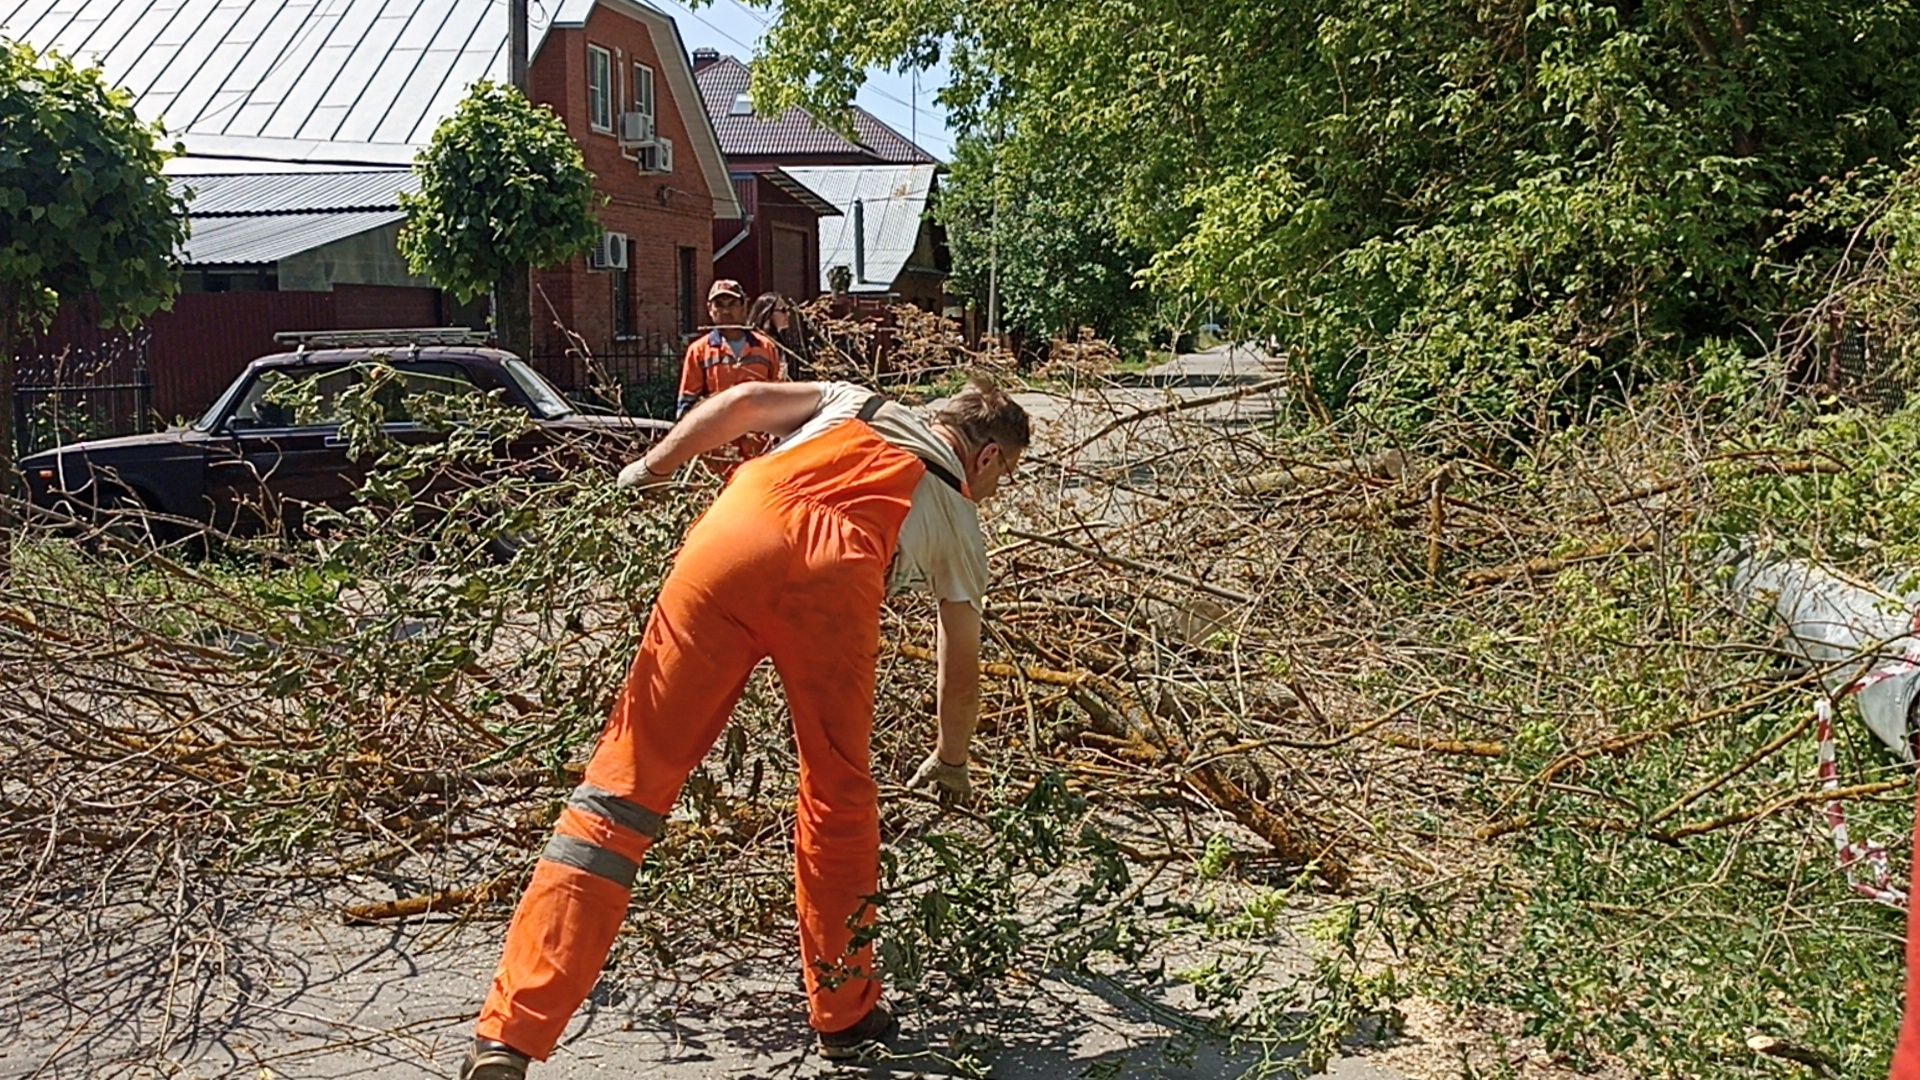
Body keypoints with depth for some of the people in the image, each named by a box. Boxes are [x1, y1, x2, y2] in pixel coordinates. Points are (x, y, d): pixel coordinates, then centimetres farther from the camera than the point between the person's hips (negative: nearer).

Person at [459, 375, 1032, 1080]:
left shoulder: (861, 404, 40)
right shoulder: (960, 523, 34)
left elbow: (743, 402, 25)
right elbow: (961, 672, 39)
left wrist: (650, 470, 32)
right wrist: (951, 765, 54)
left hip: (733, 537, 2)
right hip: (836, 576, -1)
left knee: (627, 780, 1)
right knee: (839, 797, 20)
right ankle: (844, 1017, 33)